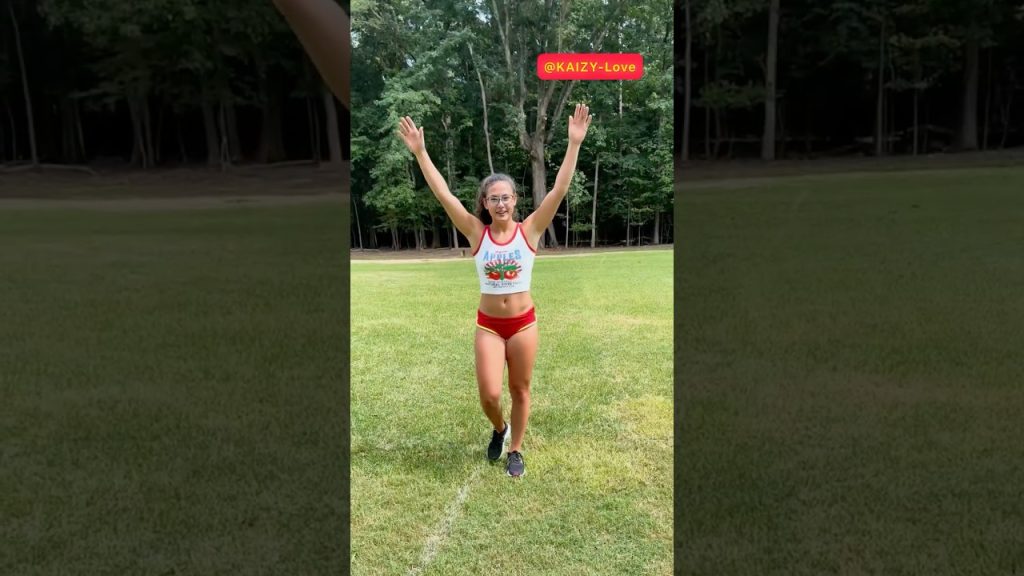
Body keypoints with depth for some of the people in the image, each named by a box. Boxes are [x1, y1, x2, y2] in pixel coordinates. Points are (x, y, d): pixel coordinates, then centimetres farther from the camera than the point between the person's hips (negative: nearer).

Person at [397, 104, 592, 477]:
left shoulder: (529, 230, -7)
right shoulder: (477, 233, -6)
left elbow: (559, 190, -14)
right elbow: (443, 194, -11)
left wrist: (574, 144, -21)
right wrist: (420, 152, -16)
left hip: (523, 323, 0)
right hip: (488, 325, 0)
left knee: (520, 390, 11)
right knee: (489, 395, -3)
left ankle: (515, 450, 31)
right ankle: (499, 429, 32)